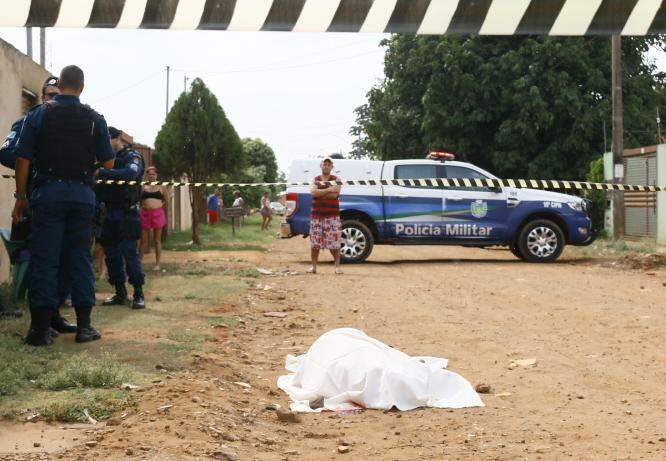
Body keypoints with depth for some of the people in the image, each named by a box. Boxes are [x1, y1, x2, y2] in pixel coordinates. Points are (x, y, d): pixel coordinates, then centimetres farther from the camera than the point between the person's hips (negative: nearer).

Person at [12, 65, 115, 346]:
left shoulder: (38, 115, 0)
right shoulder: (95, 119, 4)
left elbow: (23, 159, -3)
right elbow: (108, 163, 6)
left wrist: (21, 196, 4)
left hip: (48, 192, -1)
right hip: (83, 194, 1)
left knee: (44, 259, 1)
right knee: (80, 257, 8)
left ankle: (41, 328, -1)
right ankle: (84, 325, 9)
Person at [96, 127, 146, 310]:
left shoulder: (132, 157, -3)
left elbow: (130, 173, -26)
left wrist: (101, 172, -31)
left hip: (126, 214, -6)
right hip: (108, 214, 7)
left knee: (130, 253, -9)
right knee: (112, 255, 7)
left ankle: (139, 294, -5)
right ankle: (120, 294, 15)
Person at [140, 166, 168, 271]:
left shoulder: (161, 187, 7)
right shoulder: (143, 187, 10)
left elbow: (166, 202, 14)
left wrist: (159, 206, 4)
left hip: (158, 214, -1)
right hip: (145, 214, 1)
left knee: (157, 240, 3)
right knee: (144, 240, 2)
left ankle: (157, 263, 7)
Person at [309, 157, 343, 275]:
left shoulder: (336, 179, 6)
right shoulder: (315, 180, 12)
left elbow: (335, 194, -11)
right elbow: (313, 192, -8)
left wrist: (319, 192, -8)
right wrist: (328, 189, -15)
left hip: (332, 216, -2)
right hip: (316, 216, 2)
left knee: (334, 242, -5)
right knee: (315, 243, 2)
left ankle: (337, 266, 1)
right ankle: (314, 266, 10)